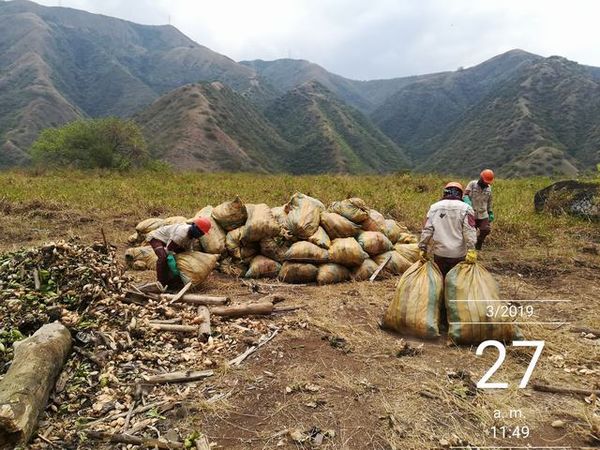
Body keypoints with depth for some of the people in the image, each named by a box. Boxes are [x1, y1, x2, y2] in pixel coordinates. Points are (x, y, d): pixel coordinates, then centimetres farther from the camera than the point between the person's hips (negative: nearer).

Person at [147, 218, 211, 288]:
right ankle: (162, 284, -21)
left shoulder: (192, 234, -10)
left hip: (167, 240, 9)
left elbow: (188, 251, 5)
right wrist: (174, 269, -31)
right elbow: (168, 251, -34)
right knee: (163, 257, -34)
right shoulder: (181, 234, -38)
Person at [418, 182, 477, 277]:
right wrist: (471, 250, -17)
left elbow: (427, 230, -1)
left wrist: (423, 248, 3)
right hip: (458, 254, -2)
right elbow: (469, 231, -14)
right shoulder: (465, 208, -2)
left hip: (440, 253, 2)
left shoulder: (434, 207, 4)